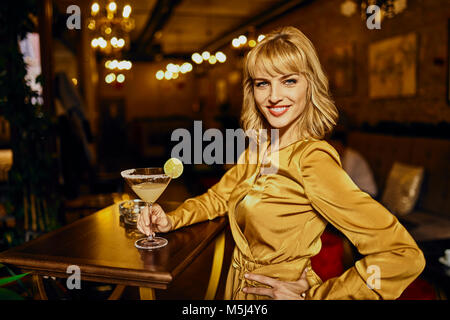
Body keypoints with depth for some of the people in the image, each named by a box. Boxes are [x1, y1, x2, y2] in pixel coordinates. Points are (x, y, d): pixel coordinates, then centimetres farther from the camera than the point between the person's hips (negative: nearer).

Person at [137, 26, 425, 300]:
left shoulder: (312, 158, -23)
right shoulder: (258, 149, -1)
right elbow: (219, 197, 14)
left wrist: (312, 295, -19)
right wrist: (171, 220, -2)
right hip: (239, 289, 7)